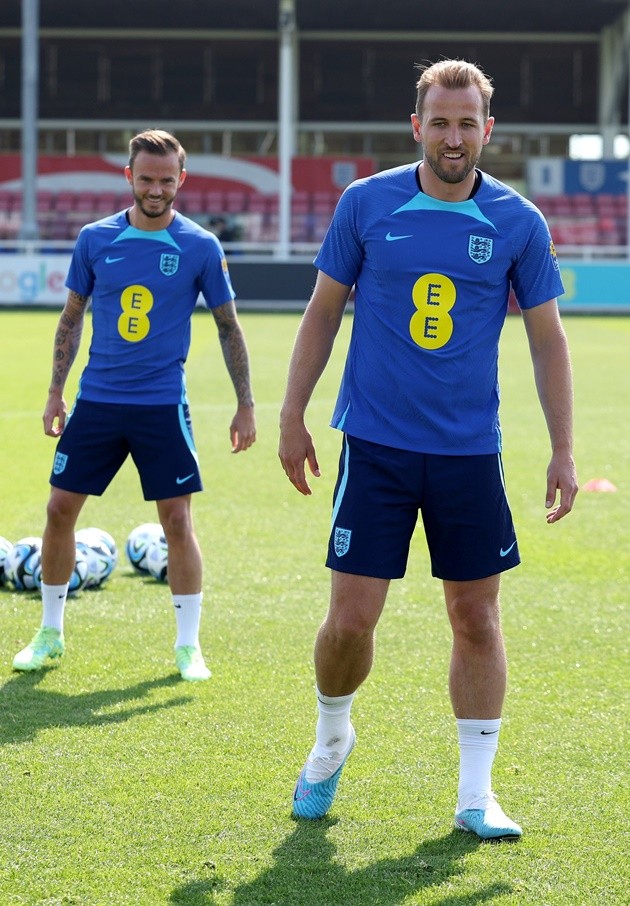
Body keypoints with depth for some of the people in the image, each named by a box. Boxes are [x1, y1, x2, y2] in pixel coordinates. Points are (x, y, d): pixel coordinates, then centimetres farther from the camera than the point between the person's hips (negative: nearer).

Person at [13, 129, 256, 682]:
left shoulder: (200, 247, -4)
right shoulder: (96, 239, 2)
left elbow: (229, 327, 3)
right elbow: (72, 318, 12)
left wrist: (245, 405, 1)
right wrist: (55, 393, 9)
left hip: (163, 403, -2)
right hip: (96, 400, 3)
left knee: (177, 518, -4)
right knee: (60, 508, 2)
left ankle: (189, 645, 8)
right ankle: (51, 633, 19)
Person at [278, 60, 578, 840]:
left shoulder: (517, 222, -1)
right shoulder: (366, 204, -1)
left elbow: (547, 339, 5)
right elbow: (323, 312, 8)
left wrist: (563, 452, 1)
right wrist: (292, 415, 5)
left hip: (470, 452, 1)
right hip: (374, 445, -1)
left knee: (476, 617, 4)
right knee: (351, 618, -3)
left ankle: (475, 792, 15)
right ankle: (331, 740, 26)